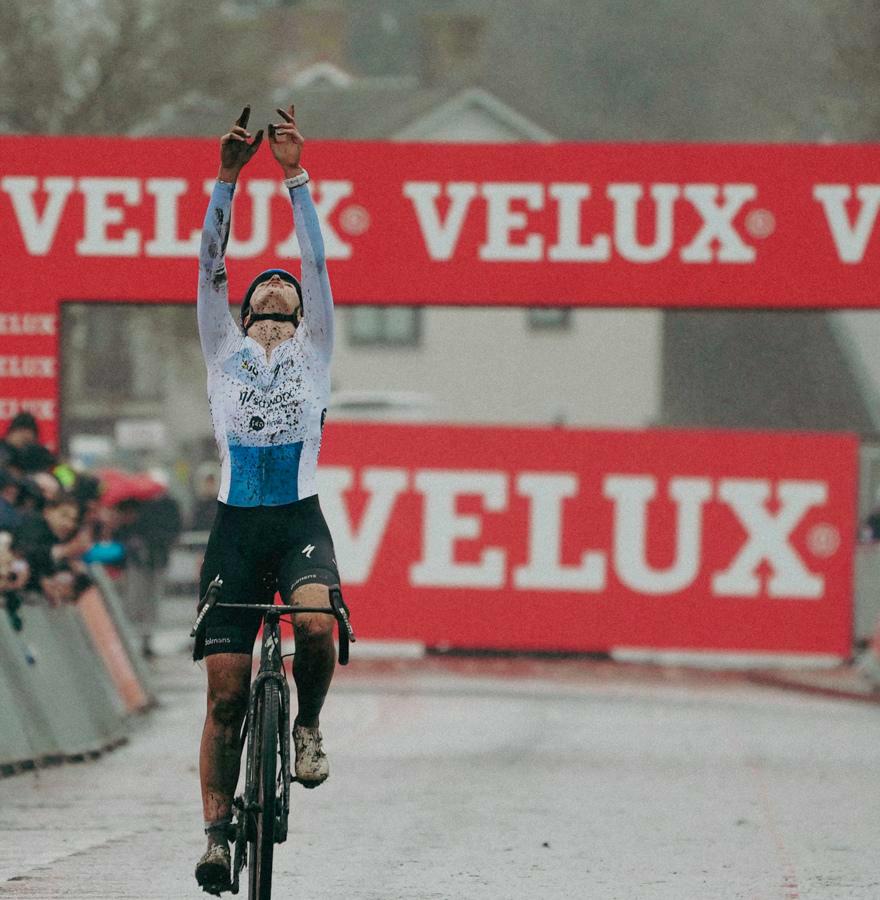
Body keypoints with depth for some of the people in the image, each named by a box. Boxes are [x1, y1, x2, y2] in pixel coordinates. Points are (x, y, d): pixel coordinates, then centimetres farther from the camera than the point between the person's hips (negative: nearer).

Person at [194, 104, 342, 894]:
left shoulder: (313, 350, 14)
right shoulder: (226, 350, 15)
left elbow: (317, 259, 5)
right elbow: (211, 262, 5)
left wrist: (296, 175, -3)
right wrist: (229, 178, -4)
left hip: (299, 521, -1)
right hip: (236, 525, 1)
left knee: (316, 623, -31)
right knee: (226, 687, -6)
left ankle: (308, 725, -2)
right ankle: (218, 831, -1)